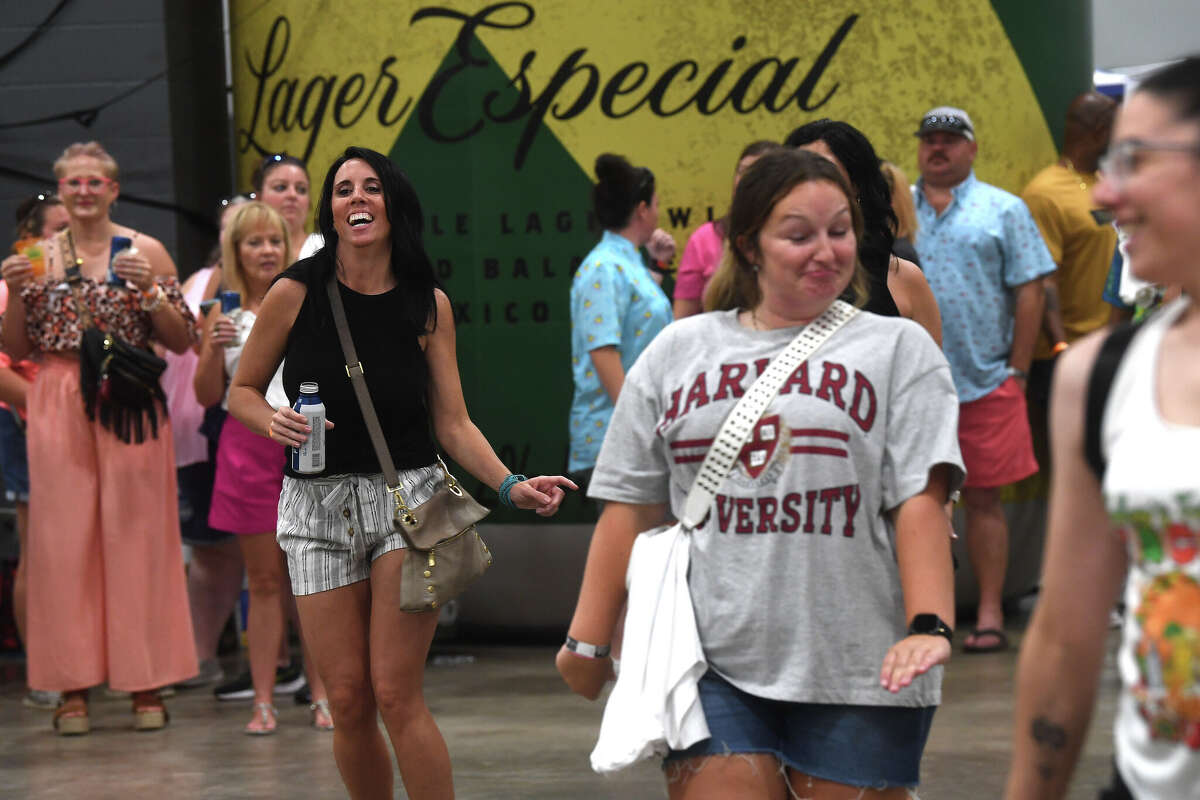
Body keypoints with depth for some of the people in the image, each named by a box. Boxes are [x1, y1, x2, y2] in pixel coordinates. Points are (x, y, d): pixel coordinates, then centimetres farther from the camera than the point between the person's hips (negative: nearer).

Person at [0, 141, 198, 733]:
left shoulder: (146, 252, 4)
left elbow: (183, 342, 3)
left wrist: (151, 293, -12)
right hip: (58, 407, 1)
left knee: (137, 535, -2)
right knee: (63, 539, -1)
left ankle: (147, 684, 5)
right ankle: (73, 687, 4)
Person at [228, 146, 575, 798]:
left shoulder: (428, 304, 1)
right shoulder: (296, 293, -2)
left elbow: (453, 424, 2)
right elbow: (242, 390, 9)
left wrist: (511, 486, -13)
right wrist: (273, 422, -13)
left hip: (408, 498, -1)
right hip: (318, 505, 1)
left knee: (395, 693, -10)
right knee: (347, 699, 1)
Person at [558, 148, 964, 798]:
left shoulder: (898, 348, 6)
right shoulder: (677, 353, 12)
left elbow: (920, 503, -3)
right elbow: (630, 506, 14)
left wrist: (930, 625, -16)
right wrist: (588, 640, 10)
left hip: (855, 670, -1)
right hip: (711, 665, 2)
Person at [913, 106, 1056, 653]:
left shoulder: (1004, 211, 7)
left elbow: (1029, 292, 3)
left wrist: (1017, 371, -3)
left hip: (985, 384, -2)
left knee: (983, 499, 1)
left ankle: (990, 614, 6)